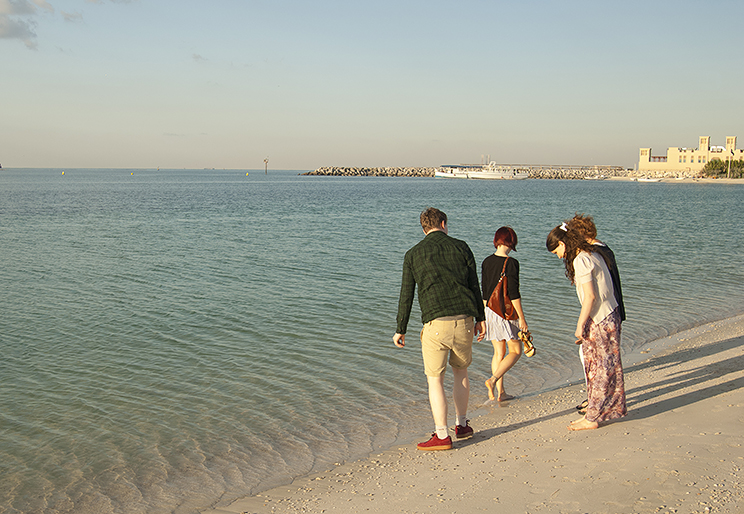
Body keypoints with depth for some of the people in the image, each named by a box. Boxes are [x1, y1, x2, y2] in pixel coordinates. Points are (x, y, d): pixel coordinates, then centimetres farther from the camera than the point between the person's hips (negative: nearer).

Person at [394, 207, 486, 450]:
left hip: (435, 323, -2)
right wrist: (480, 318, 15)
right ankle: (462, 425, 29)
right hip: (464, 321, 3)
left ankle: (442, 436, 4)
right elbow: (474, 285, 7)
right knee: (461, 371, 22)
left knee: (435, 379, 5)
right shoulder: (461, 247, 8)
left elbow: (406, 295, 4)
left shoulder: (413, 254, 5)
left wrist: (400, 330, 10)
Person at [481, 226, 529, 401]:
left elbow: (484, 291, 10)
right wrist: (522, 317, -11)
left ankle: (500, 392, 17)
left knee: (498, 353, 14)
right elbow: (513, 293, -17)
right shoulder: (511, 263, -15)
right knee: (516, 351, 8)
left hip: (491, 311, 6)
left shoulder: (486, 262, 4)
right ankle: (493, 379, -10)